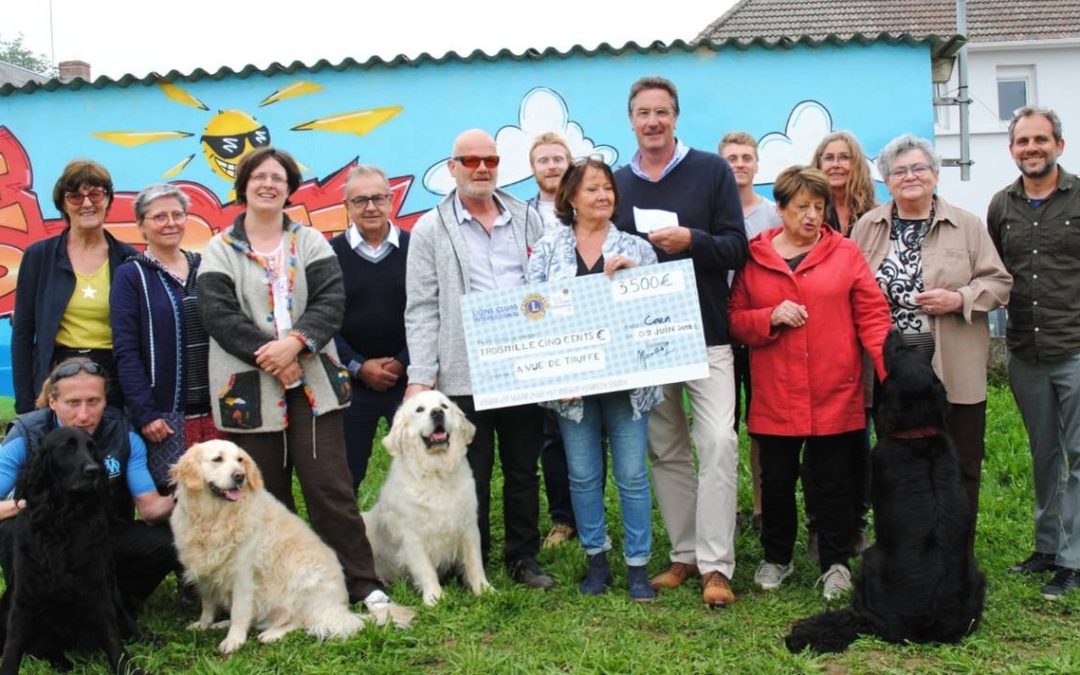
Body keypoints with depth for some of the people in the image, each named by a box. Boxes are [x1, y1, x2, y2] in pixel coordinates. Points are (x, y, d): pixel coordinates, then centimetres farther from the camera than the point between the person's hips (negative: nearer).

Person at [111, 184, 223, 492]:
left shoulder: (204, 268, 12)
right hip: (164, 413, -4)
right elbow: (126, 351, -6)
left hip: (213, 409, 4)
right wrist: (145, 414, -14)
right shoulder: (131, 275, 0)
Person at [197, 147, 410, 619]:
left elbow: (331, 301, -2)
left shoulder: (310, 242, 11)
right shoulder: (221, 250, 7)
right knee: (266, 494, 6)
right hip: (250, 387, 0)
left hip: (312, 381, 0)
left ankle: (363, 584, 5)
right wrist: (268, 353, -16)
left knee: (329, 486, -3)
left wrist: (294, 342, -18)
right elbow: (218, 313, -6)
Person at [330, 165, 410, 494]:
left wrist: (404, 362, -8)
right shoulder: (331, 254, 1)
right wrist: (358, 366, -9)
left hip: (408, 377, 0)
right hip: (351, 381, 0)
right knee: (345, 475, 7)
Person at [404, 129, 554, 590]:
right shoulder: (430, 230, 3)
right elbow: (421, 310, -2)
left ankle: (523, 558, 24)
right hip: (463, 374, -3)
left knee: (523, 471, 11)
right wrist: (420, 376, -8)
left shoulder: (527, 219, 11)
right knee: (473, 477, 6)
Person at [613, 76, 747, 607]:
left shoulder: (711, 170, 0)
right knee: (666, 451, 9)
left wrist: (691, 240, -22)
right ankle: (684, 554, 20)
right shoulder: (618, 183, 9)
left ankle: (715, 564, -6)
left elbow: (736, 248, -5)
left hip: (705, 334, -3)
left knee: (717, 442, -13)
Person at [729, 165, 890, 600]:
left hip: (835, 394, -1)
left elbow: (872, 314, 0)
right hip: (775, 397, 1)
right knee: (776, 481, 9)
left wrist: (892, 367, -13)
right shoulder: (754, 257, 5)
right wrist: (771, 317, -12)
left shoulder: (845, 253, 4)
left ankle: (836, 563, 21)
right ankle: (776, 558, 28)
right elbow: (734, 320, 7)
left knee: (832, 481, 6)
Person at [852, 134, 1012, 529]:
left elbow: (1000, 283, 2)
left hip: (954, 371, -1)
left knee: (959, 467, 4)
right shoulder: (868, 227, 8)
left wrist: (958, 299, -13)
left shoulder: (966, 226, 4)